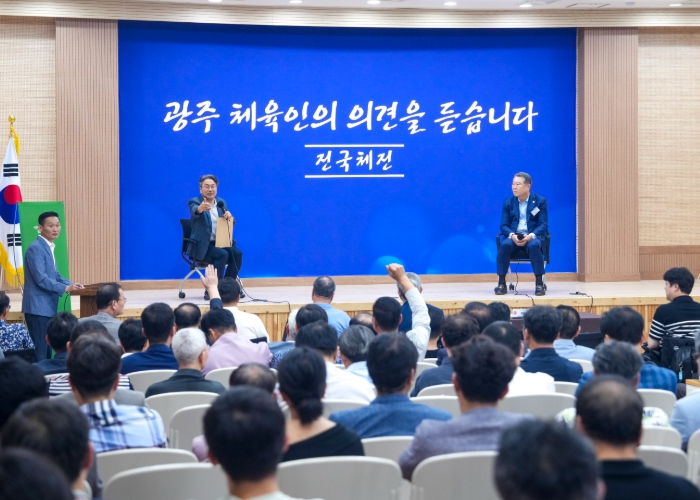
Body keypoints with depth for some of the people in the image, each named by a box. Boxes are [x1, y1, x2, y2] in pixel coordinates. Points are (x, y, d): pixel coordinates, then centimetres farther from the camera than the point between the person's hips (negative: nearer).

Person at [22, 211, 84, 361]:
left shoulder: (49, 247, 16)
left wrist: (71, 284, 3)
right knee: (40, 351, -10)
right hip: (38, 307, -10)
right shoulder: (36, 248, -14)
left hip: (47, 307, 10)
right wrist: (65, 288, -22)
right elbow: (41, 278, -21)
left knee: (47, 349, 10)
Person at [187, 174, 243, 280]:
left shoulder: (221, 202, 11)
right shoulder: (194, 202, -5)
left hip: (220, 242, 5)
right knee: (222, 254, -30)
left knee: (237, 253, -20)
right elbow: (195, 212, -29)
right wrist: (201, 208, -54)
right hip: (203, 244, -5)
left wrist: (229, 216, -14)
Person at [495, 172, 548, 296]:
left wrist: (530, 236, -23)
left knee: (534, 246, -38)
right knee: (505, 245, -33)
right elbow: (504, 225, 4)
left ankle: (539, 283, -30)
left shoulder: (540, 201, 3)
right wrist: (512, 236, -19)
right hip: (513, 236, 2)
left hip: (533, 236, -2)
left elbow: (543, 225, -3)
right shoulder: (508, 202, 9)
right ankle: (501, 283, -27)